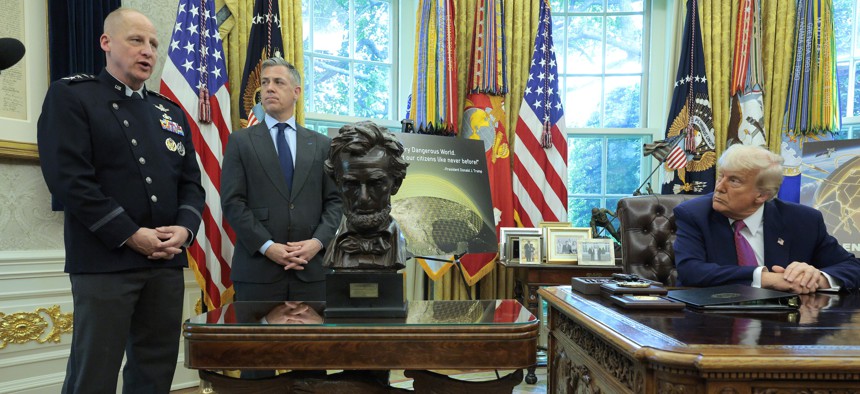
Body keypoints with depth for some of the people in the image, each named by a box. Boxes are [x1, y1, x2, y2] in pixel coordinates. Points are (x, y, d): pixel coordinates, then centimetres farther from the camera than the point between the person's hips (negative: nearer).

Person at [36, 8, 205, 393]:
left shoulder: (171, 112, 17)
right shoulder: (70, 95, 0)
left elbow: (191, 182, 14)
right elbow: (67, 178, -11)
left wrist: (184, 228, -6)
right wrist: (129, 235, -16)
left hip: (167, 261, 5)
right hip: (104, 260, -5)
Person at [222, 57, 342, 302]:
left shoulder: (322, 145, 12)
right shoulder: (240, 142, 6)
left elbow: (335, 200, 8)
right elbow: (232, 202, -2)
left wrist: (318, 241, -9)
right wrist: (267, 246, -13)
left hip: (310, 269, 2)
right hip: (257, 269, -2)